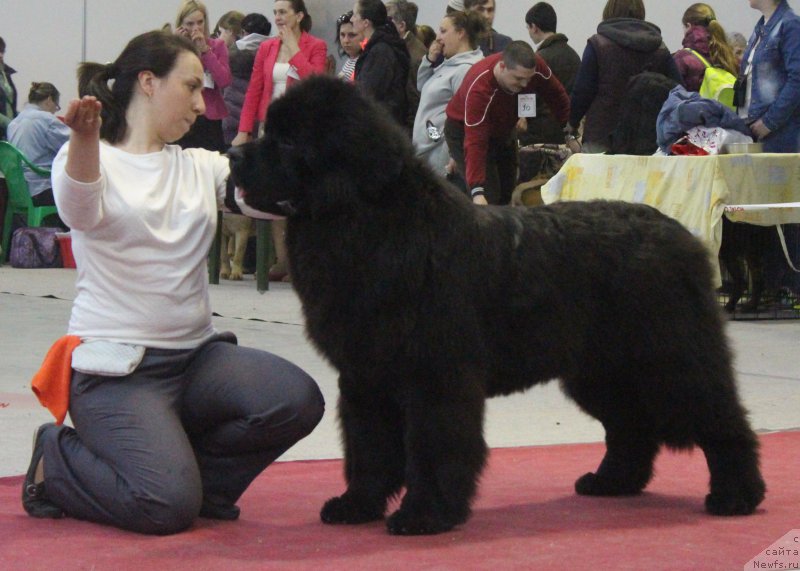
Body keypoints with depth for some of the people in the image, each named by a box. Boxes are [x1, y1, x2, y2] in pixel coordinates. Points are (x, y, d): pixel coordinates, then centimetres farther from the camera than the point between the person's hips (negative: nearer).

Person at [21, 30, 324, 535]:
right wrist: (85, 139, -46)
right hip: (116, 369, -6)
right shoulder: (92, 159, -3)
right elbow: (80, 212, -26)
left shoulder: (201, 167, 14)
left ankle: (191, 471, 5)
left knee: (299, 400, -21)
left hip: (196, 354, 6)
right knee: (168, 507, -24)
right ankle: (56, 462, 6)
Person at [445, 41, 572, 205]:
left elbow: (558, 98, -4)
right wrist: (477, 191, -51)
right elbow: (475, 142, -44)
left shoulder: (536, 67, -25)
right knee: (489, 199, -17)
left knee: (508, 195, 8)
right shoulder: (479, 87, -40)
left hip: (503, 130, 6)